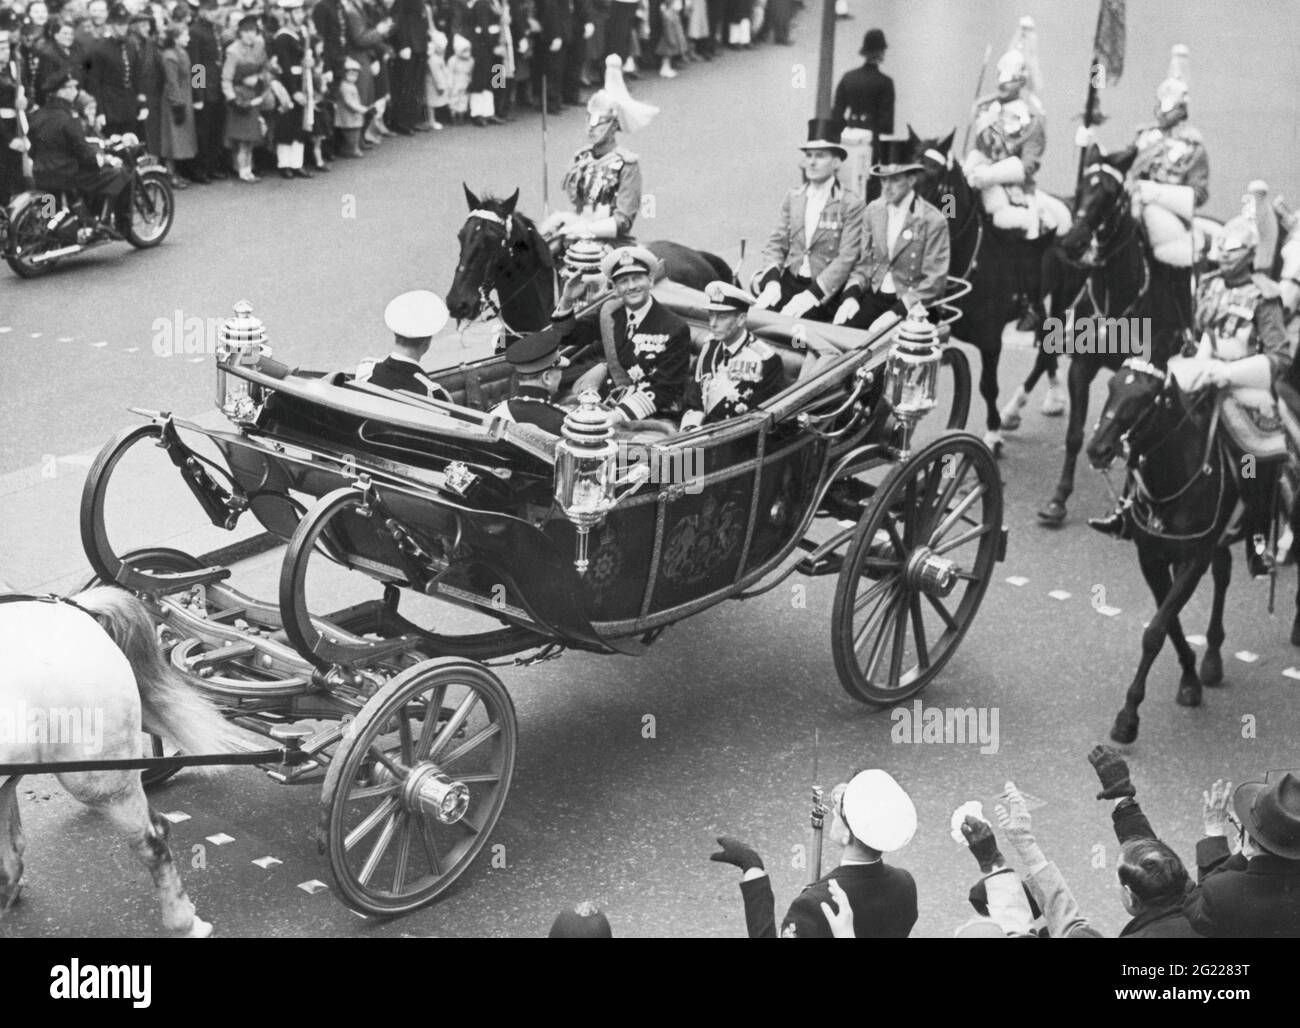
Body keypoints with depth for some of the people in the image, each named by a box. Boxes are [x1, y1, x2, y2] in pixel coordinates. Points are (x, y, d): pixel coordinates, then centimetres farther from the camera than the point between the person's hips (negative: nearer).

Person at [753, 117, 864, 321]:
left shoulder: (851, 205, -5)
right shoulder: (793, 197, 11)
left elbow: (846, 259, -11)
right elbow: (776, 244, 9)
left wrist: (811, 295, -22)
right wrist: (771, 281, -11)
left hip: (824, 290, -4)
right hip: (789, 281, 4)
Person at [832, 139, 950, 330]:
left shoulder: (933, 221, -11)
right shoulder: (872, 211, 6)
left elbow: (934, 282, -13)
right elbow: (865, 263, 13)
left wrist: (896, 312, -22)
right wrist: (851, 295, -7)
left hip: (909, 304, -5)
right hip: (874, 296, 5)